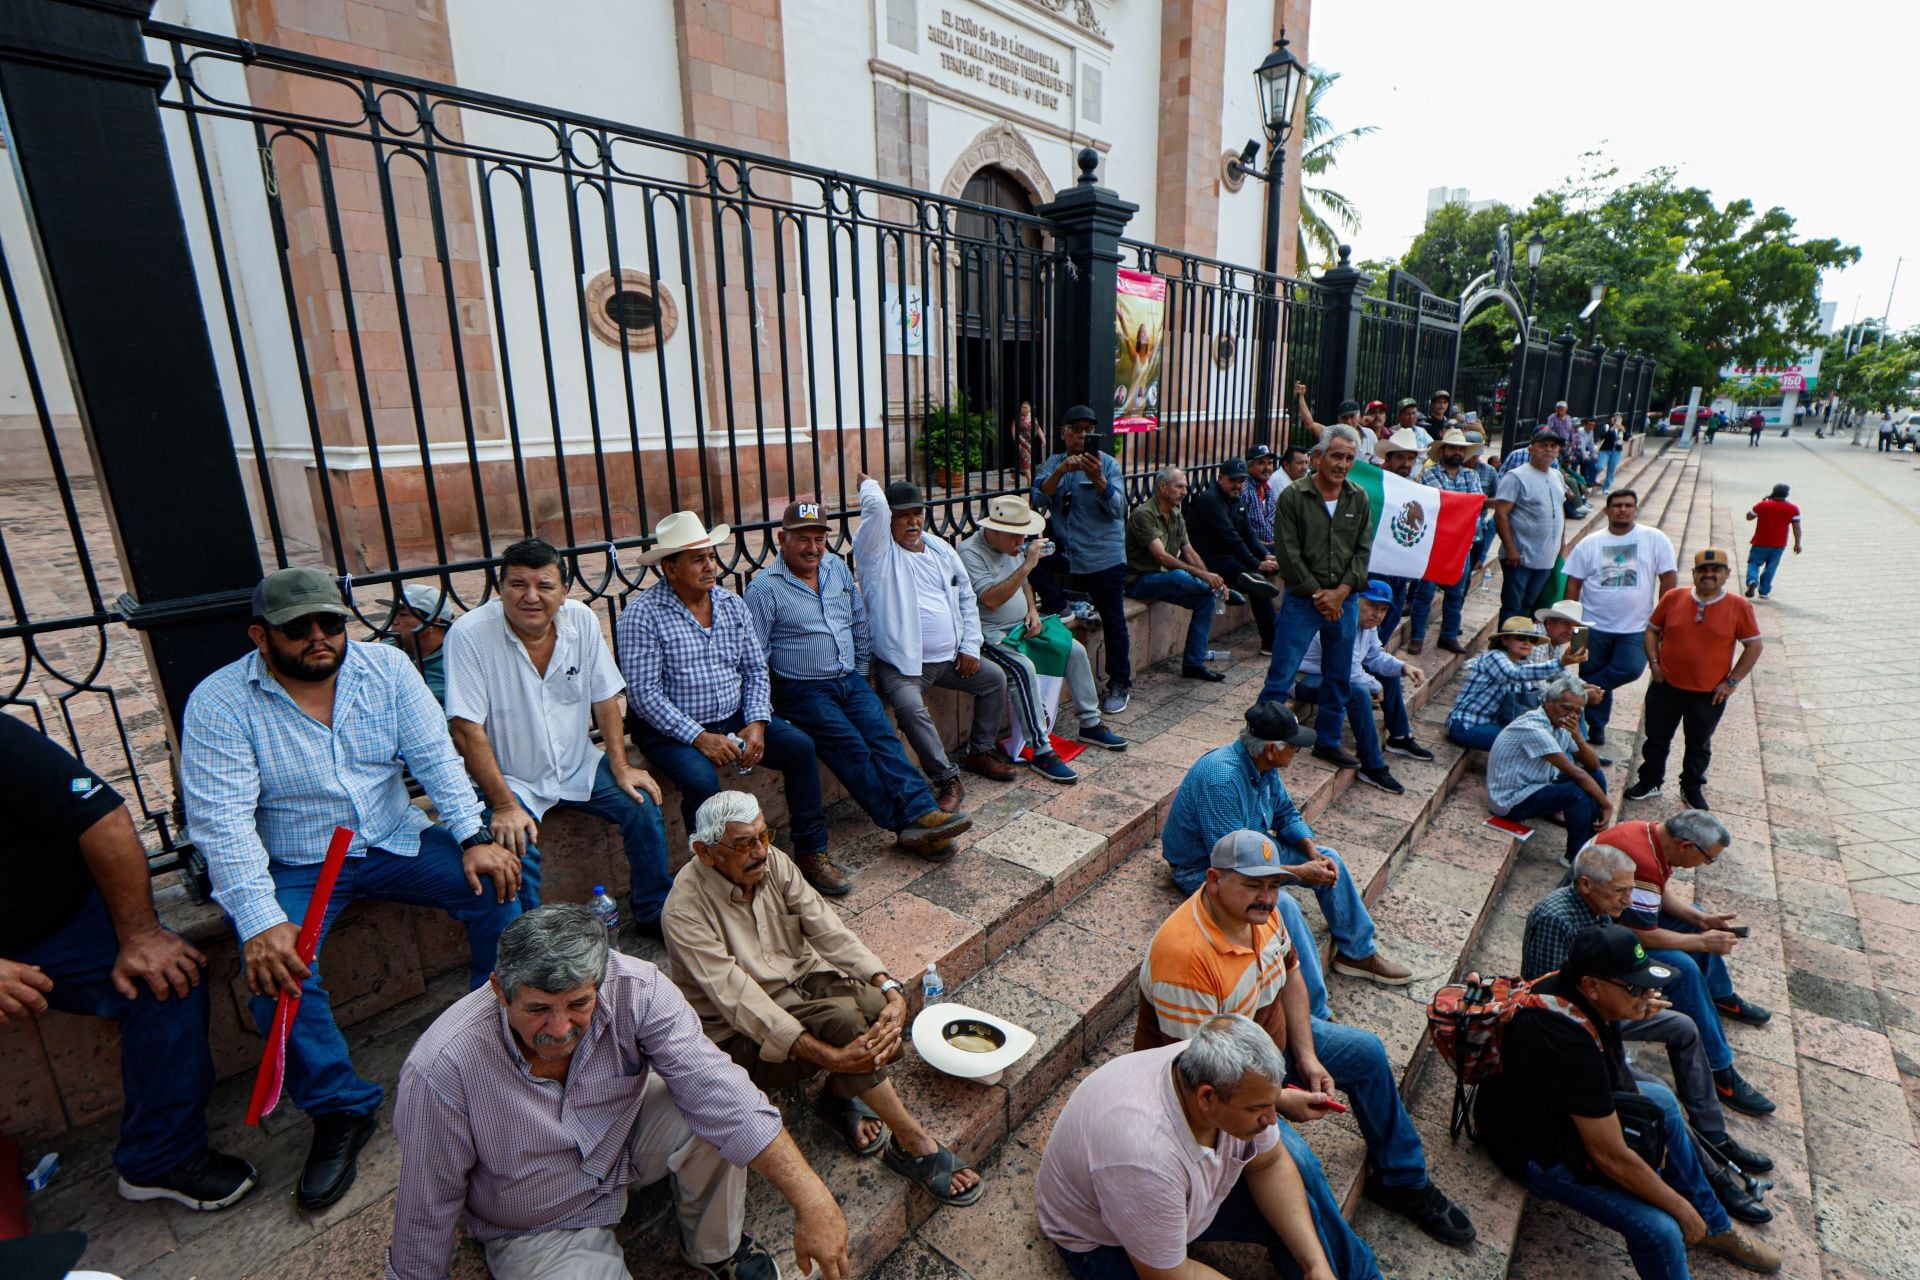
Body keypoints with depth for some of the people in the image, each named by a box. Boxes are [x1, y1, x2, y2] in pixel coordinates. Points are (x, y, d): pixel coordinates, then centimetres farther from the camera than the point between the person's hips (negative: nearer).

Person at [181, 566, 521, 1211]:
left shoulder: (387, 667, -4)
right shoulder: (219, 703, -12)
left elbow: (436, 758, -6)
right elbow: (221, 819, -19)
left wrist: (475, 837, -19)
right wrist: (260, 922, -30)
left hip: (395, 841, 2)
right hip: (294, 867, -2)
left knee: (497, 885, -18)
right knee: (276, 966, -27)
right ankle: (342, 1110, -4)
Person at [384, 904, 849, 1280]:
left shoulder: (635, 989, -28)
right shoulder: (440, 1072, -32)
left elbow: (718, 1089, -33)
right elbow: (427, 1208, -17)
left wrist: (811, 1199, -38)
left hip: (624, 1139, 3)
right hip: (536, 1233, -2)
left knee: (713, 1112, -25)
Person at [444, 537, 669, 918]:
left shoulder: (581, 620, -6)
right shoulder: (469, 635, -19)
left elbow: (604, 699, 2)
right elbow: (467, 730, -19)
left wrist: (621, 767, -6)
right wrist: (504, 805, -24)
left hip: (579, 766, 4)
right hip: (508, 778, -4)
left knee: (644, 806, -9)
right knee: (517, 846, -28)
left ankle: (654, 914, 12)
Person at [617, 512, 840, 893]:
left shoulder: (733, 604, 6)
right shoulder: (641, 615, -12)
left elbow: (755, 670, 7)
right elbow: (644, 693, -17)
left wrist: (756, 724, -10)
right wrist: (699, 738, -22)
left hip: (733, 718, 6)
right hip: (671, 729, -5)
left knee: (800, 746, -11)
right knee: (701, 779, -33)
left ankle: (811, 852, 2)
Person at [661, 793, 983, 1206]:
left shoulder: (773, 862, -6)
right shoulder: (686, 909, -22)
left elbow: (829, 931, -10)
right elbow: (739, 999, -28)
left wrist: (891, 989, -25)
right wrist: (829, 1056, -36)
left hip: (800, 981, 5)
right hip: (743, 1034, -5)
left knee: (882, 1010, -23)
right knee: (841, 1019, -31)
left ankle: (840, 1095, 6)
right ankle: (915, 1145, -13)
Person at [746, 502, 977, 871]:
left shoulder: (838, 568, 12)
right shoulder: (764, 587, -5)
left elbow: (860, 623, 21)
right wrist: (768, 707, -11)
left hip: (850, 681, 5)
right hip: (802, 691, -5)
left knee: (883, 736, -17)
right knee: (851, 747, -21)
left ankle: (921, 813, -27)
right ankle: (910, 825, -21)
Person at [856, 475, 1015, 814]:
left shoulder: (941, 550, 11)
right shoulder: (878, 550, -7)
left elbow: (967, 599, 15)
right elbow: (875, 504, -26)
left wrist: (970, 647, 4)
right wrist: (868, 483, -1)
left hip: (950, 658, 7)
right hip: (902, 663, -7)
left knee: (995, 678, 9)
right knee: (910, 708, -32)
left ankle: (981, 751, 24)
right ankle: (948, 779, -16)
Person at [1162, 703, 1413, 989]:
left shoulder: (1263, 765, -6)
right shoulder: (1221, 778, -34)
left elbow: (1286, 814, 11)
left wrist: (1312, 850, -9)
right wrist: (1299, 872, -26)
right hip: (1204, 867, -9)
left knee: (1328, 860, 4)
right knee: (1282, 904, -31)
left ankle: (1358, 952, 22)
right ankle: (1315, 1011, -19)